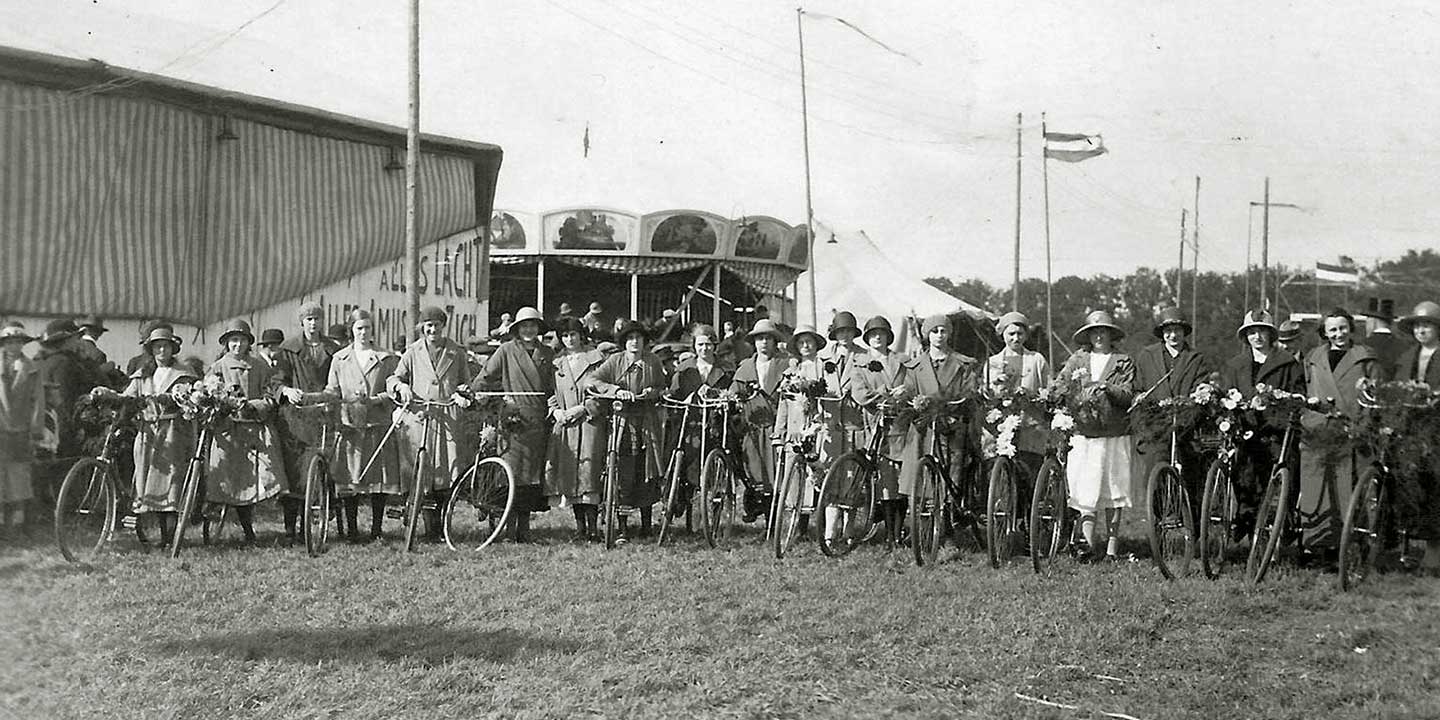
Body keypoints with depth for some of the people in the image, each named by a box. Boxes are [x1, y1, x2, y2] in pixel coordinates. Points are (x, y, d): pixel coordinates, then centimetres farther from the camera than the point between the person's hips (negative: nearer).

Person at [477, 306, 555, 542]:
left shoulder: (547, 354, 16)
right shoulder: (506, 350, 6)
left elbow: (554, 387, 21)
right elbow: (484, 378, 5)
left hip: (539, 423, 4)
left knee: (534, 475, 4)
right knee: (512, 473, -10)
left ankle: (524, 528, 11)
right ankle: (509, 527, -7)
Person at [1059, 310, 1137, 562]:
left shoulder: (1124, 362, 8)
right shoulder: (1077, 360, 13)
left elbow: (1127, 395, -3)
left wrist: (1106, 387, -19)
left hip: (1114, 434, -1)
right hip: (1083, 432, 1)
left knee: (1113, 492, 0)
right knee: (1085, 491, -6)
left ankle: (1111, 546, 5)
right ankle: (1089, 543, -7)